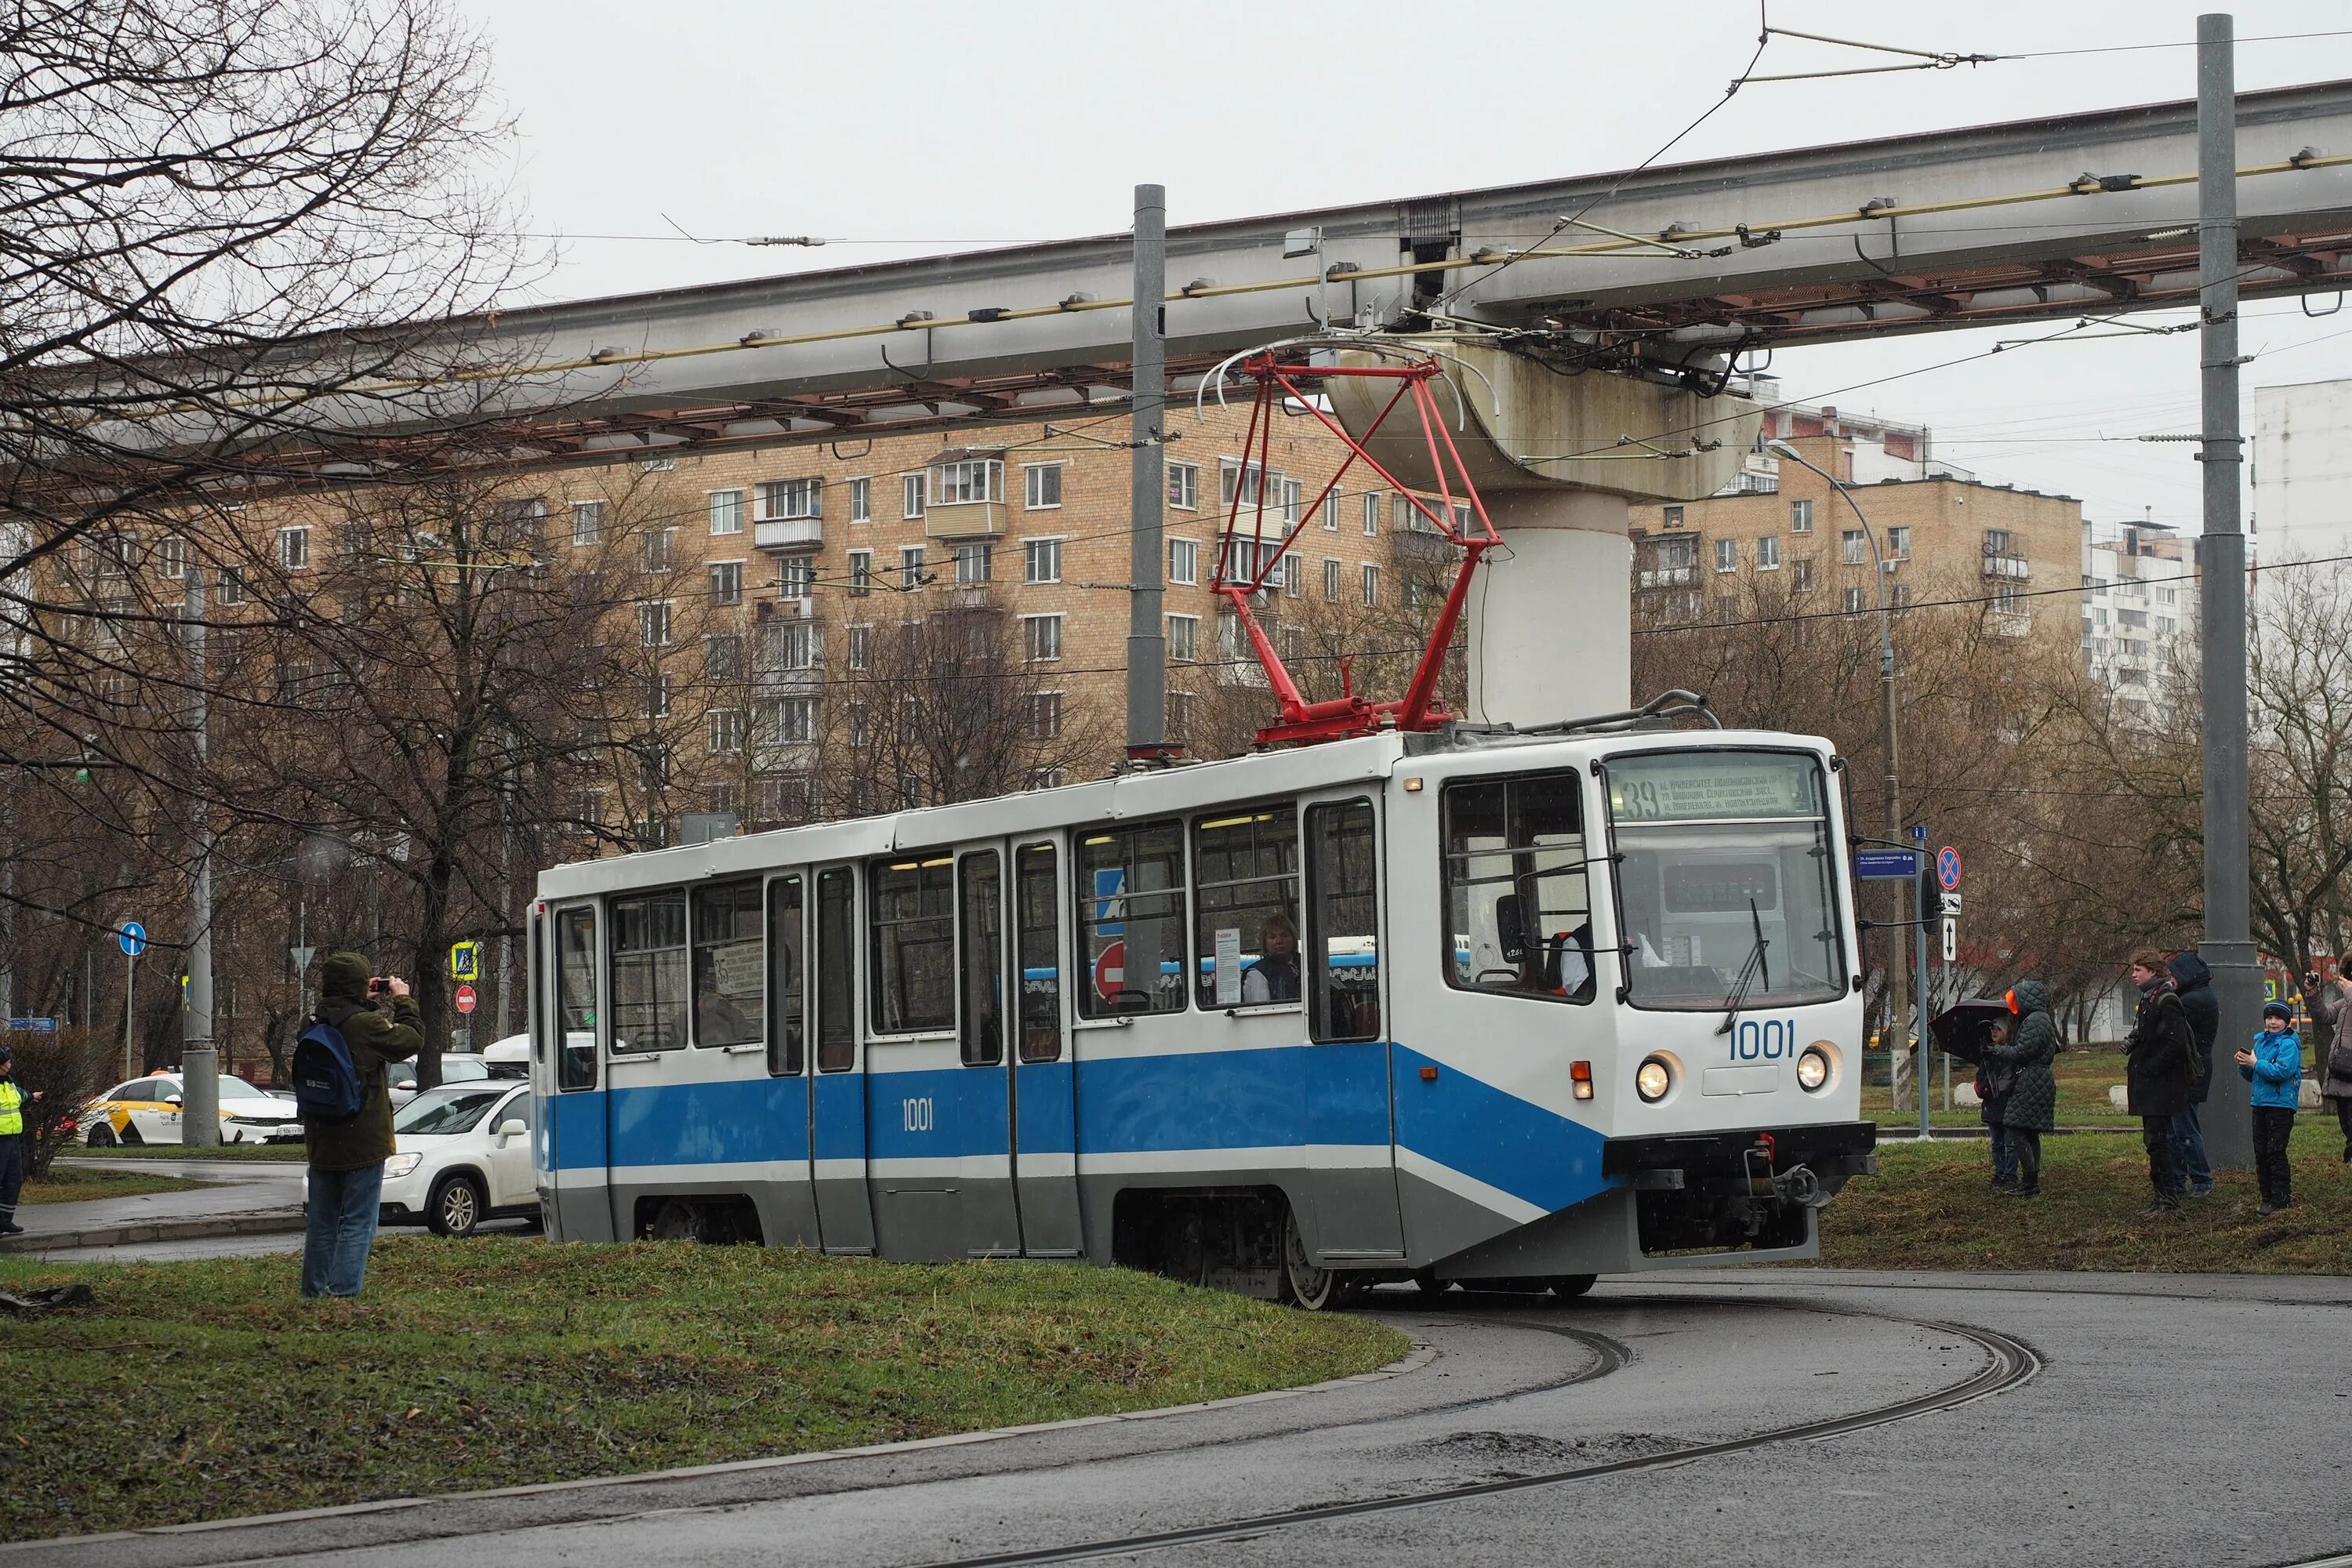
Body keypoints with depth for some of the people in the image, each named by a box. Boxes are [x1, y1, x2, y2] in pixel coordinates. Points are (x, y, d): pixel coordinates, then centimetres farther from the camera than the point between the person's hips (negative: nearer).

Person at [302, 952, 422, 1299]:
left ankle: (314, 1292, 19)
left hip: (322, 1145, 7)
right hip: (362, 1144, -7)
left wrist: (368, 1003, 13)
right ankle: (344, 1294, -10)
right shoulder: (365, 1025, -17)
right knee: (357, 1223, -3)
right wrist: (403, 1000, 5)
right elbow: (412, 1039, -8)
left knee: (322, 1223, 14)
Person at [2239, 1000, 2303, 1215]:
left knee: (2276, 1152, -8)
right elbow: (2251, 1076, 18)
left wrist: (2256, 1063, -20)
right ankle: (2268, 1195, 16)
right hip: (2260, 1104, 8)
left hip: (2281, 1105, -8)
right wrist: (2244, 1065, -2)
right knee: (2261, 1153, 9)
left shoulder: (2289, 1044, -8)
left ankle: (2280, 1198, -4)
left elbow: (2282, 1071, -22)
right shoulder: (2260, 1042, 14)